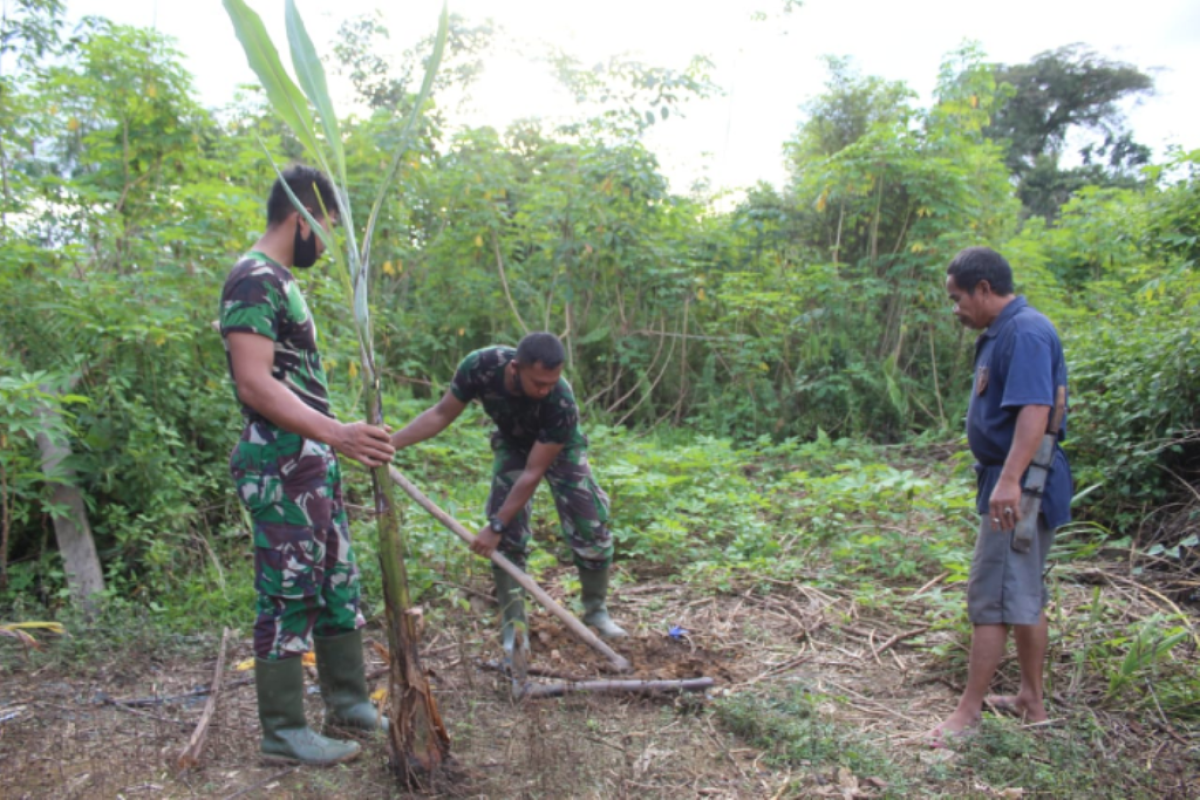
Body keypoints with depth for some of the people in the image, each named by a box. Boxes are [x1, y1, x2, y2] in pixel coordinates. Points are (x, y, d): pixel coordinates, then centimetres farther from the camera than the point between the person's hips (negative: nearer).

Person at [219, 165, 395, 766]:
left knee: (338, 585, 15)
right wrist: (336, 433, -36)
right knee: (288, 595, -1)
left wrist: (342, 441, 24)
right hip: (281, 467, -10)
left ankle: (348, 704, 27)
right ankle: (283, 732, 13)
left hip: (312, 461, 10)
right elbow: (254, 383, -25)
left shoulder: (280, 281, 17)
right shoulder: (254, 279, -14)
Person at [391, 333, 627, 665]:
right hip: (512, 446, 2)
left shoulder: (561, 403, -41)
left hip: (559, 448, -2)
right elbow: (441, 414, -18)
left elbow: (533, 473, -33)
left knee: (592, 525, -9)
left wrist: (495, 526, -29)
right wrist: (389, 442, -28)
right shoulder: (481, 366, -35)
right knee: (508, 537, -8)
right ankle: (513, 626, 6)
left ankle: (596, 610, 14)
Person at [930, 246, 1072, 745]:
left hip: (1020, 489, -11)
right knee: (1025, 595, 17)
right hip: (1012, 484, 11)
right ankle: (1031, 701, 30)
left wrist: (1009, 480, -35)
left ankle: (968, 712, 7)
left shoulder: (1026, 332, -17)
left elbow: (1036, 409, -29)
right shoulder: (1003, 333, 14)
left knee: (993, 598, -3)